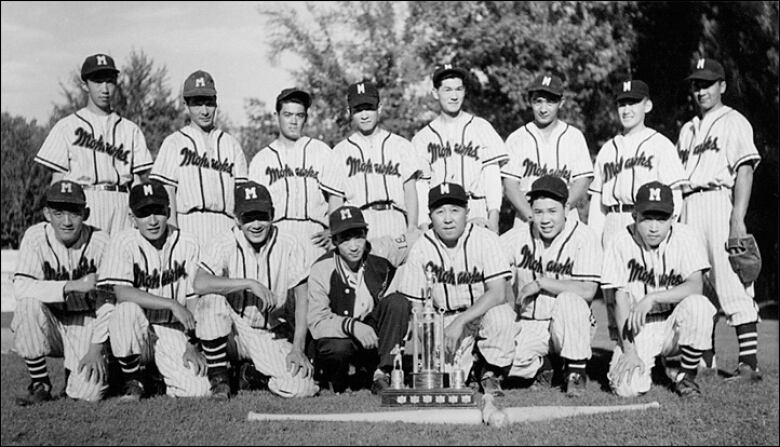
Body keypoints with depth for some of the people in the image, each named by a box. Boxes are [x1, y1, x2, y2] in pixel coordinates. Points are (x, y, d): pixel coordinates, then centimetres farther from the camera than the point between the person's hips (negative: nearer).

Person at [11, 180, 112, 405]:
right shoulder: (36, 237, -11)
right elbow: (20, 287, -24)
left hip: (85, 325, -1)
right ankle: (40, 384, -12)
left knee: (89, 393, -21)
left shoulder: (101, 242, -12)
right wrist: (73, 286, -33)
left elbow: (107, 302, -9)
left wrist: (96, 348, -15)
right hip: (48, 326, 1)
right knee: (29, 304, -32)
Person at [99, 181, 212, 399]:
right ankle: (133, 380, -10)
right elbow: (121, 292, -22)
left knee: (198, 390, -20)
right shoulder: (123, 242, -8)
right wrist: (172, 304, -27)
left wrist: (193, 345, -6)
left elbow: (193, 300, 1)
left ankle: (161, 373, 15)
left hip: (174, 332, 1)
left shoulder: (187, 245, -2)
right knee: (127, 309, -35)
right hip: (136, 332, -1)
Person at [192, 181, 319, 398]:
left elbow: (302, 298, -6)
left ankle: (253, 372, 15)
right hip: (232, 330, -1)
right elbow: (199, 284, -30)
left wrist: (298, 349, -13)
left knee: (301, 387, -20)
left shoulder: (289, 246, -7)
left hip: (270, 336, 1)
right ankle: (218, 376, -11)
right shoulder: (223, 245, -11)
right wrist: (250, 283, -32)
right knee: (212, 298, -32)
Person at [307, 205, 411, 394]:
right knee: (337, 349, -37)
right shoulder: (321, 270, -13)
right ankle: (339, 389, -2)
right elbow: (316, 322, -19)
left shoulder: (379, 259, -5)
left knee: (398, 301, -21)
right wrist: (351, 326, -36)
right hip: (338, 338, -3)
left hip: (374, 335, 3)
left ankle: (382, 375, -21)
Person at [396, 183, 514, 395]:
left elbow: (498, 293, -21)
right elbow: (415, 306, -1)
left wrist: (459, 322, -29)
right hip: (445, 320, 1)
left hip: (483, 312, 0)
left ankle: (490, 372, -9)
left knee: (501, 315, -35)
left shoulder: (484, 239, -11)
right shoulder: (421, 248, -5)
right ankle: (470, 371, 7)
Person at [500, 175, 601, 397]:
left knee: (569, 301, -36)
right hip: (529, 325, 2)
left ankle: (575, 371, -11)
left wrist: (540, 283, -19)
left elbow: (587, 291, -23)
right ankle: (540, 365, 11)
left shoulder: (584, 237, -12)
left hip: (572, 326, -2)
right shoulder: (519, 236, -1)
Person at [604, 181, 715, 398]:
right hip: (638, 330, 0)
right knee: (627, 387, -22)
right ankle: (654, 363, 17)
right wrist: (628, 351, -17)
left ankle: (686, 376, -8)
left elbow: (695, 286, -23)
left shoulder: (687, 237, -9)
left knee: (697, 304, -34)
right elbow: (620, 300, -10)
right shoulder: (622, 242, -8)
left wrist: (651, 298, -33)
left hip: (674, 324, 0)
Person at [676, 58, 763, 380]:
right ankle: (704, 358, 13)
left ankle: (749, 363, -14)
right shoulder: (687, 130, 25)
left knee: (732, 286, -13)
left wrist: (738, 218, -18)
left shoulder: (734, 122, 4)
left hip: (719, 201, -7)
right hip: (688, 209, 7)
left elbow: (745, 170, -7)